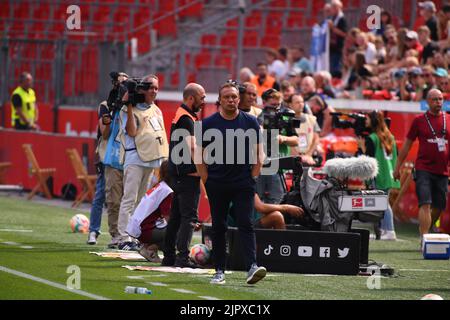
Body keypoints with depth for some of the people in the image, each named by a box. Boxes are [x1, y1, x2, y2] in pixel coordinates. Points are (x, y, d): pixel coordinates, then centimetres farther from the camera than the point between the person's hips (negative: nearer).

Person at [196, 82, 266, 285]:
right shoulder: (208, 124, 2)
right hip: (217, 184, 1)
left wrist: (252, 179, 1)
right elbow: (200, 156, 5)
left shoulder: (250, 122, 4)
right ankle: (219, 271, 12)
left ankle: (252, 268, -18)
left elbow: (258, 154, 8)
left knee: (246, 224, -10)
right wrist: (207, 182, 0)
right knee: (218, 227, 6)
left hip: (243, 184, -1)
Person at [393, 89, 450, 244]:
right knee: (425, 204, -15)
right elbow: (407, 145, 8)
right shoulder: (419, 120, 2)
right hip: (423, 169, -4)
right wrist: (397, 168, 7)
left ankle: (424, 233, 29)